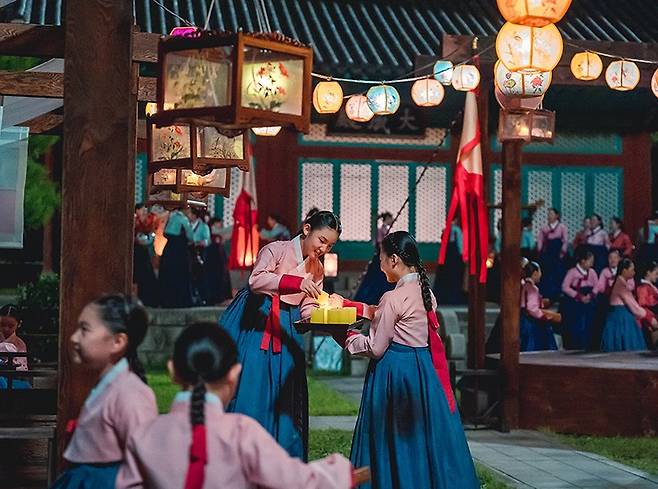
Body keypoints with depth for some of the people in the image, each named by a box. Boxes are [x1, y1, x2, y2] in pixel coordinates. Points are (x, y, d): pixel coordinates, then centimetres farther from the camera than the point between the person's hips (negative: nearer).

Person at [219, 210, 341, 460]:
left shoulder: (316, 270, 11)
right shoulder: (277, 250, -8)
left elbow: (308, 308, 6)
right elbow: (256, 281, -24)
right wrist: (297, 282, -37)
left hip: (284, 332, 6)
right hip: (253, 323, -6)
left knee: (281, 393, 3)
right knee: (247, 390, -7)